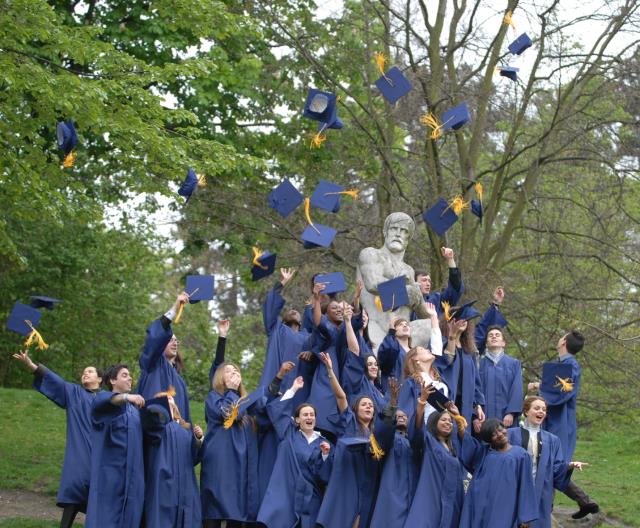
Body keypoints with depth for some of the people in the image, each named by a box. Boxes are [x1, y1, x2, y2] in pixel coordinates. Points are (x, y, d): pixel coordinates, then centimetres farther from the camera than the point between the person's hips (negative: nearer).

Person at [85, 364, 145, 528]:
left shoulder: (134, 405, 20)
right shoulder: (103, 397, -1)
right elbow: (106, 399, -26)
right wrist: (127, 397, -44)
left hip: (132, 469, 6)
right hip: (110, 466, -6)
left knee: (128, 514, 3)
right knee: (106, 512, -8)